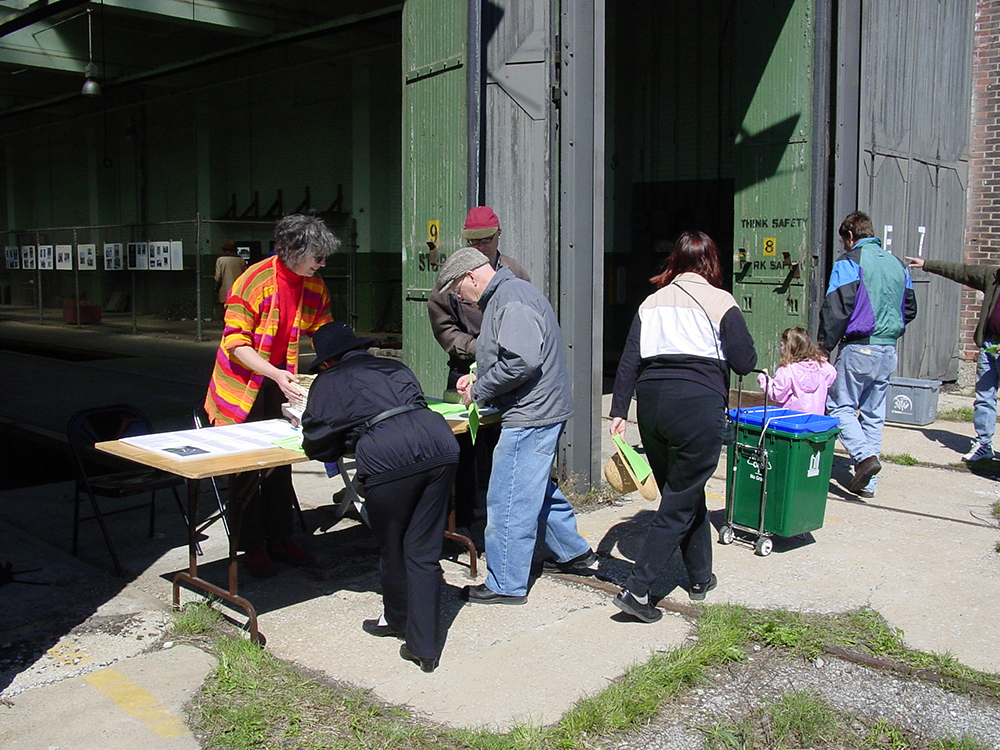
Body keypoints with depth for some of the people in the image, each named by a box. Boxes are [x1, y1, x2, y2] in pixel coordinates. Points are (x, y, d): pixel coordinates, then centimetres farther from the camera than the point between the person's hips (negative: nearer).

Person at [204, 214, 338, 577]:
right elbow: (236, 343, -22)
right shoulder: (255, 280, -21)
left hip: (282, 379, 6)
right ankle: (253, 546, 11)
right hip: (244, 382, -5)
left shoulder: (314, 286, -3)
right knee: (245, 466, 1)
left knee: (280, 463, 10)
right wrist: (276, 375, -34)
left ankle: (279, 538, 20)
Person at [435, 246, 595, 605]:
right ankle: (573, 552, 37)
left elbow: (523, 361, -28)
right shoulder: (504, 296, 16)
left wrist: (480, 390, -16)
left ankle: (506, 585, 5)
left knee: (508, 500, -4)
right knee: (537, 488, 24)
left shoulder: (511, 301, -18)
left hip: (530, 416, -11)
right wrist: (478, 378, 11)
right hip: (542, 411, 11)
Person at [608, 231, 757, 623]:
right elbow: (745, 362, -1)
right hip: (699, 404, -5)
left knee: (686, 492, 21)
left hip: (652, 403, 5)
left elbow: (629, 361, 6)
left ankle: (700, 577, 34)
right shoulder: (720, 302, 1)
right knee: (681, 502, 3)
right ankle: (639, 589, -4)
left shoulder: (652, 302, 13)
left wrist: (619, 411, 6)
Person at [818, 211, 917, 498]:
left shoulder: (850, 262, -6)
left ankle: (864, 455, -19)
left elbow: (836, 309, -13)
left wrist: (824, 346, -8)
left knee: (840, 406, 3)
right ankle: (867, 482, 11)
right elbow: (909, 310, 20)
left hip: (858, 347, -6)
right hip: (888, 351, 6)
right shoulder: (898, 264, 13)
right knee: (874, 414, 10)